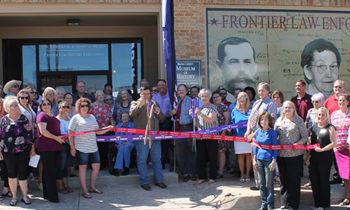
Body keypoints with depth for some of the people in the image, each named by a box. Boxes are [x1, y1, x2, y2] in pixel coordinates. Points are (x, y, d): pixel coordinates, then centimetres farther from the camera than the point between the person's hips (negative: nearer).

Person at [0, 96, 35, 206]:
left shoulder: (24, 118, 4)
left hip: (24, 151, 0)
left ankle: (25, 196, 13)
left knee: (22, 173, 1)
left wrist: (32, 148, 5)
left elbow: (30, 133, 6)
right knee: (12, 174, 8)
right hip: (9, 151, 0)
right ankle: (14, 197, 19)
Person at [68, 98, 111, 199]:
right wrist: (72, 147, -9)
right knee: (83, 167, 0)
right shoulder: (76, 118, -1)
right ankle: (84, 191, 8)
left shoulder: (92, 117, 16)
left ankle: (92, 187, 24)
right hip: (81, 147, -6)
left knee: (96, 166, 7)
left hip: (93, 147, 6)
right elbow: (70, 133, -4)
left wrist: (108, 128, 5)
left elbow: (97, 131, 19)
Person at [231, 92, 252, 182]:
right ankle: (242, 174, 14)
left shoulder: (250, 111, 7)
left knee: (248, 155, 1)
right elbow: (232, 123, 12)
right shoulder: (234, 111, 9)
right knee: (240, 155, 4)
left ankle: (247, 174, 13)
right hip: (238, 136, 1)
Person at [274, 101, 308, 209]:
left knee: (294, 179, 2)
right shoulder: (279, 121, 11)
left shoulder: (298, 120, -2)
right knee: (283, 179, 9)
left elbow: (305, 136, -3)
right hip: (281, 154, 4)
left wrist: (294, 145, -16)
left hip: (295, 155, -4)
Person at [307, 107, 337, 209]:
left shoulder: (330, 128, -4)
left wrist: (322, 149, -17)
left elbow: (334, 143, -10)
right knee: (314, 180, 7)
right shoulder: (314, 127, 12)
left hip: (325, 158, -5)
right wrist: (309, 156, 10)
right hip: (314, 158, 5)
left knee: (324, 181, 1)